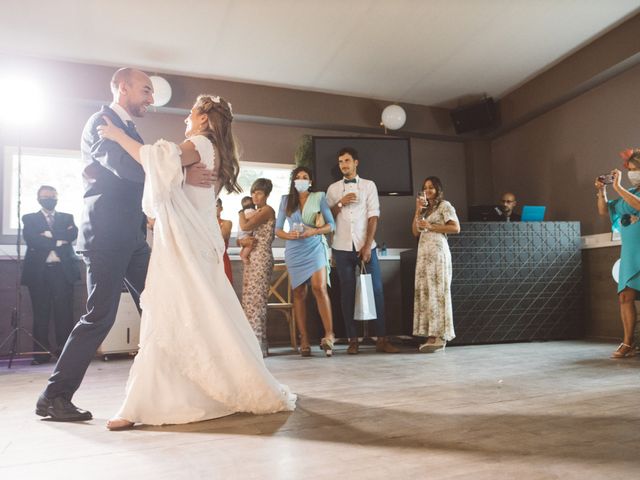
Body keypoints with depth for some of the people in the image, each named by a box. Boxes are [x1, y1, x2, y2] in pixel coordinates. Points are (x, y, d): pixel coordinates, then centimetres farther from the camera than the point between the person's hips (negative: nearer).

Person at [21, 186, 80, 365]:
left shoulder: (67, 218, 17)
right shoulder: (30, 219, 13)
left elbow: (73, 234, -2)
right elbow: (31, 238, -5)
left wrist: (49, 235, -9)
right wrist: (58, 240, -9)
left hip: (62, 270, 0)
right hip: (38, 271, 0)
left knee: (64, 311, -4)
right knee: (40, 313, 0)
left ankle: (65, 350, 0)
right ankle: (41, 353, 4)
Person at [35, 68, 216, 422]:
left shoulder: (128, 130, 21)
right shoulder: (100, 122, -6)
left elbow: (139, 170, 16)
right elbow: (126, 167, -22)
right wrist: (181, 175, -25)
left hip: (132, 237, 9)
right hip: (106, 235, -9)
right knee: (100, 315, -7)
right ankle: (54, 397, 7)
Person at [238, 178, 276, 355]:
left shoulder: (267, 210, -6)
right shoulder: (255, 212, 21)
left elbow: (245, 226, -18)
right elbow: (243, 236, 18)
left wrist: (241, 213, 3)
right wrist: (244, 241, -6)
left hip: (261, 258, -9)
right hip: (251, 258, 9)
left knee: (256, 300, -10)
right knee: (249, 300, 7)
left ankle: (258, 345, -5)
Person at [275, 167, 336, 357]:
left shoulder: (319, 197, 7)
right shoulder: (285, 200, 12)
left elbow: (331, 225, 3)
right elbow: (277, 229, 9)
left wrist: (314, 231, -14)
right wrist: (288, 235, -12)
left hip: (315, 247, -2)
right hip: (294, 250, 2)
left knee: (319, 287, -19)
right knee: (299, 293, 1)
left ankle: (329, 334, -16)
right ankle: (304, 340, 4)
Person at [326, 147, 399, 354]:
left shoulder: (369, 185, 6)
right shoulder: (333, 188, 11)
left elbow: (373, 216, -1)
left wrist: (367, 246, -9)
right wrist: (340, 203, -9)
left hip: (366, 246, -1)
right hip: (342, 248, 1)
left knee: (376, 290, -3)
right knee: (347, 292, 3)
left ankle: (382, 339, 2)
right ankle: (352, 340, 8)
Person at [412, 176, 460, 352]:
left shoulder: (444, 205, 3)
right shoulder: (425, 209, 23)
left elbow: (456, 228, -8)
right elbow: (415, 232, 14)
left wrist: (431, 227, -10)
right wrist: (418, 210, 6)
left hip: (437, 251, -7)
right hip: (423, 252, 7)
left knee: (437, 291, -9)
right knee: (424, 292, 0)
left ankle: (439, 336, -7)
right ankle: (432, 335, 1)